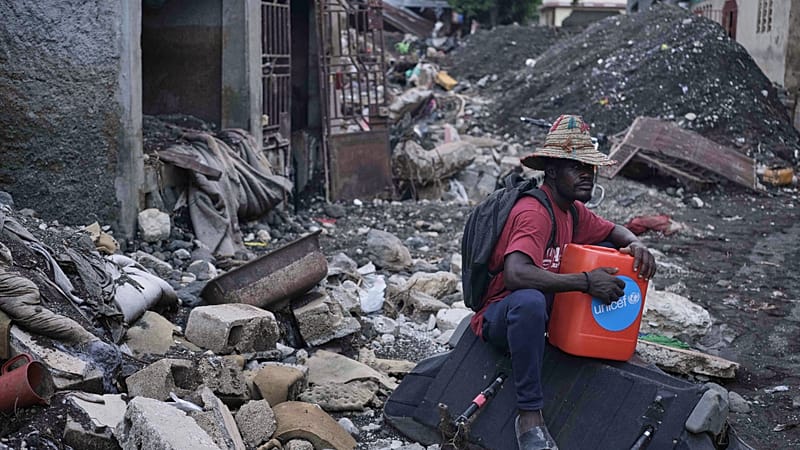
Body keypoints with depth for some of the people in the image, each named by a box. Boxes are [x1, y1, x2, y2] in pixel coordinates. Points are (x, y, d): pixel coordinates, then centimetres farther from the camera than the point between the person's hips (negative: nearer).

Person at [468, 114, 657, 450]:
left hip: (548, 309, 9)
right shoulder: (533, 213, -25)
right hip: (499, 316, -9)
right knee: (529, 300, -45)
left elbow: (613, 231, 20)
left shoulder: (574, 210, 4)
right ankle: (529, 415, -33)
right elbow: (516, 274, -40)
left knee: (610, 254, 9)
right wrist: (585, 281, -37)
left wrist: (636, 244, -5)